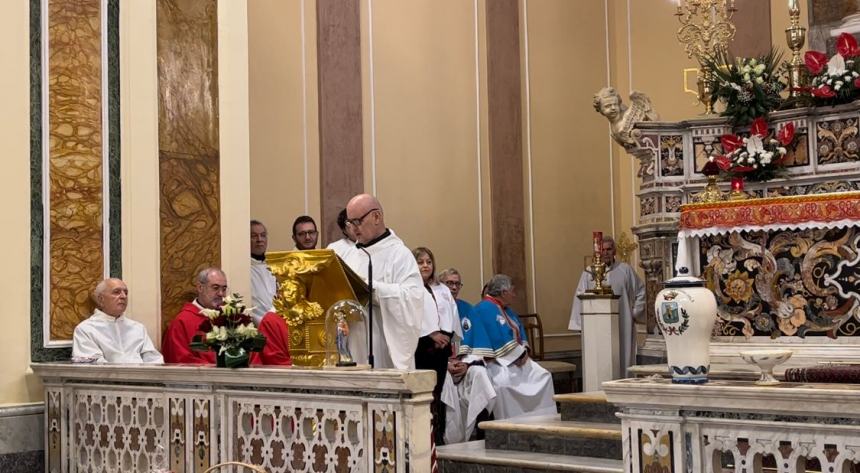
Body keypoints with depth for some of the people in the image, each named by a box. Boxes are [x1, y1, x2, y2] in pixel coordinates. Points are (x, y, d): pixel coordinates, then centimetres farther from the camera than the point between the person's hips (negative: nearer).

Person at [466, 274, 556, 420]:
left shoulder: (507, 310, 19)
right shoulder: (483, 309, -12)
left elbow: (519, 333, 17)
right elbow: (499, 338, -20)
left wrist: (524, 351, -3)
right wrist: (518, 353, -17)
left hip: (517, 359, 9)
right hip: (494, 361, -9)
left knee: (543, 375, -3)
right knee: (503, 382, -37)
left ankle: (542, 418, 1)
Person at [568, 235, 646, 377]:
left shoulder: (625, 270, 6)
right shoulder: (589, 273, 4)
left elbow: (641, 292, 13)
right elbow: (580, 300, 4)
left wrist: (634, 312, 6)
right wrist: (582, 325, -2)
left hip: (622, 327, 1)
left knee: (623, 360, 2)